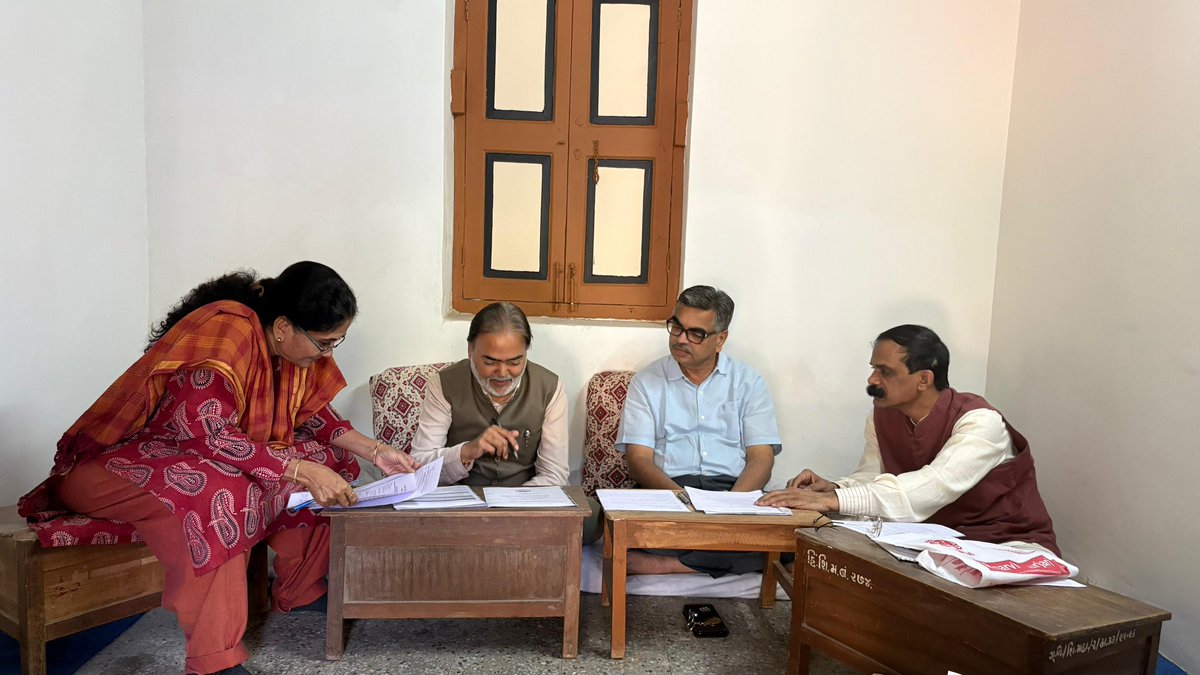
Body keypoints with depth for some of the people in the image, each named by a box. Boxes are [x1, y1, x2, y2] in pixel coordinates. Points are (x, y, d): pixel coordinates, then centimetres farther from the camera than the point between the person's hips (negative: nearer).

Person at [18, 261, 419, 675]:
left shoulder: (292, 345, -4)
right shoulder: (227, 333, -29)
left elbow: (311, 413, 5)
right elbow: (205, 434, -34)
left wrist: (374, 451, -8)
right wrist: (301, 470, -37)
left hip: (206, 456, 8)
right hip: (119, 462, -8)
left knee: (327, 460, -6)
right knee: (216, 492, -39)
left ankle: (299, 594, 7)